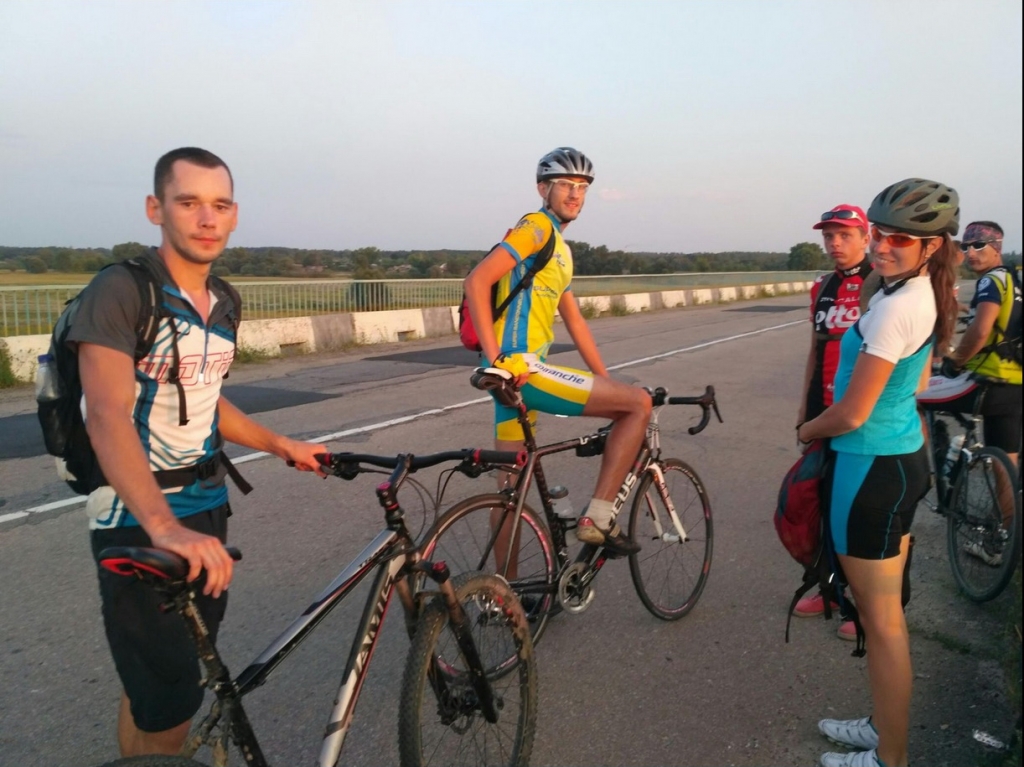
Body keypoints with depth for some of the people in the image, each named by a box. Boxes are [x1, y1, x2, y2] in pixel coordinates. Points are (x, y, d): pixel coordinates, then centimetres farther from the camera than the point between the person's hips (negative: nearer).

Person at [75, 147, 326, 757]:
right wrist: (164, 527, -43)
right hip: (139, 522, -6)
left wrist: (281, 445, 16)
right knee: (168, 704, -2)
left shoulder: (222, 303, 7)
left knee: (156, 689, 16)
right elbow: (108, 416, -29)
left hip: (206, 508, 7)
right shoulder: (120, 290, -16)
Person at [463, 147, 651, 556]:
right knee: (640, 403, -6)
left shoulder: (560, 247, 23)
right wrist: (496, 360, -22)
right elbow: (477, 281, -18)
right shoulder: (538, 227, -7)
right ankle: (598, 519, -3)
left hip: (523, 372, 10)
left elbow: (575, 321, 25)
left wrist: (607, 382, 22)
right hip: (521, 370, -10)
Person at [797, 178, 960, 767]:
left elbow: (852, 414, -21)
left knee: (881, 621, 4)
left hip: (874, 468, -10)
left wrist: (808, 430, -1)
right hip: (906, 457, 10)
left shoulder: (893, 307, -23)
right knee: (887, 610, 21)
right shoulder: (925, 296, 7)